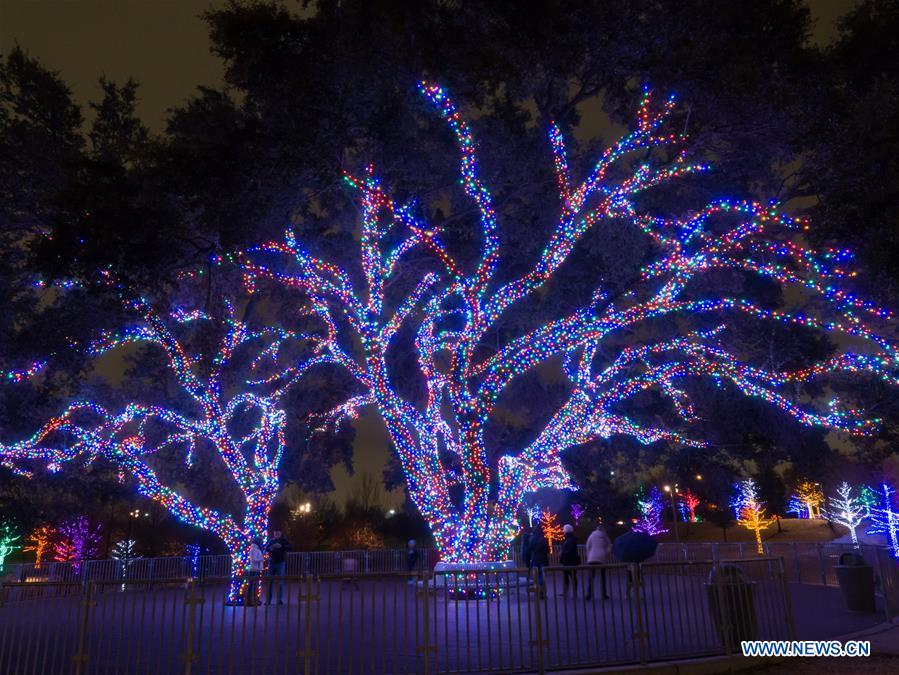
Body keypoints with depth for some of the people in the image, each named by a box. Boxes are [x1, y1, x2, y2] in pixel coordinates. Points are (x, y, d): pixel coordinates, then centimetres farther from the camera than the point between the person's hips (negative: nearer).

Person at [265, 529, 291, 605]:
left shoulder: (284, 541, 1)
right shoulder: (271, 541, 6)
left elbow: (289, 547, -11)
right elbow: (266, 548, -2)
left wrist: (281, 546, -24)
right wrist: (271, 548, -23)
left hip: (280, 562, -1)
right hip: (272, 562, 1)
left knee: (280, 581, -1)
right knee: (270, 581, 1)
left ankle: (280, 599, 5)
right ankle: (268, 600, 9)